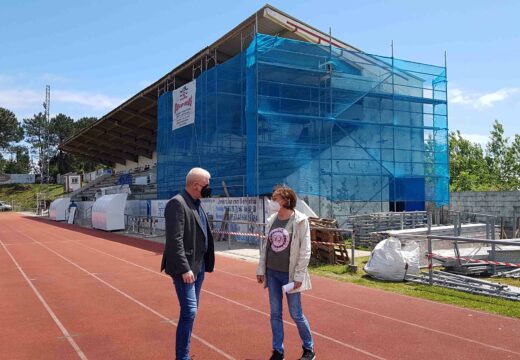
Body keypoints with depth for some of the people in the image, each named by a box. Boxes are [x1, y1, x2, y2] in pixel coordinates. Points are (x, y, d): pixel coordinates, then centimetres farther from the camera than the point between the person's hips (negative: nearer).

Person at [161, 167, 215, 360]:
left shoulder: (196, 204, 13)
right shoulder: (177, 203, -16)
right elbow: (175, 240, -21)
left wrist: (203, 264, 14)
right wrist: (184, 269, -24)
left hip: (199, 266, 9)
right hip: (186, 268, -9)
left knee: (191, 311, 14)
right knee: (189, 312, -9)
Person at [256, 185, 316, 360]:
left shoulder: (300, 221, -12)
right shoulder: (271, 220, 4)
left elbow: (305, 250, -12)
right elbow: (265, 246, 11)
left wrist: (299, 276, -14)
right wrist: (261, 269, 9)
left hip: (289, 274, -5)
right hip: (272, 273, 5)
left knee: (296, 314, 5)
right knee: (275, 314, 11)